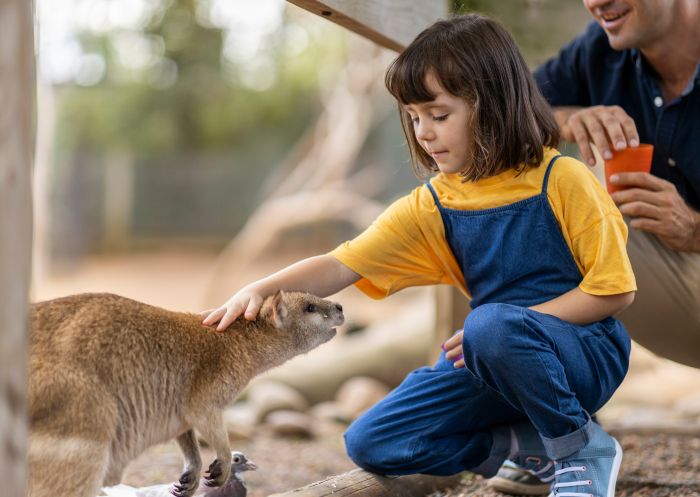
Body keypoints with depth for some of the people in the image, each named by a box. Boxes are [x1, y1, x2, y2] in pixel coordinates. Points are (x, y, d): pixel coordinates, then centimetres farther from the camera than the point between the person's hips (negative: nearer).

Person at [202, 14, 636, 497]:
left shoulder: (561, 180, -12)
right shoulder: (432, 206, 1)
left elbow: (614, 289, -12)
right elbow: (343, 264, -5)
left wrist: (508, 325, -19)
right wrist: (259, 290, -22)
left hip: (588, 349, -5)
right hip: (498, 362, 5)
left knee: (491, 326, -38)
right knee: (371, 444, -6)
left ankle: (582, 447, -13)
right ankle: (524, 445, -1)